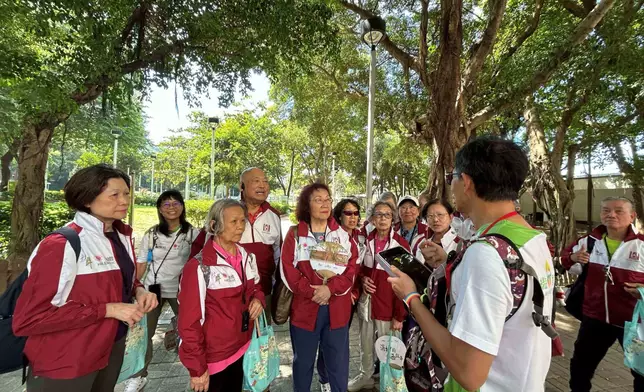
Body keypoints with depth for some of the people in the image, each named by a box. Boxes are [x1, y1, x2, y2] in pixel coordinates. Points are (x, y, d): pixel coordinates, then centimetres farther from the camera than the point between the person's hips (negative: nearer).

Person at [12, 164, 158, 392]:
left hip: (113, 347, 7)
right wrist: (107, 309, -25)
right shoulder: (62, 245, -24)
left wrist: (139, 291, -8)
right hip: (66, 364, -7)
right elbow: (28, 319, -22)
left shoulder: (122, 236, 0)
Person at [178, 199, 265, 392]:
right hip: (213, 357, -6)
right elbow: (189, 322, -17)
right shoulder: (199, 267, -22)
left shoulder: (248, 258, -2)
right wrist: (197, 368, -13)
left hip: (241, 349, 6)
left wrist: (258, 299, -8)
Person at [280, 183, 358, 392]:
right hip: (304, 308, -1)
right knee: (303, 361, 16)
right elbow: (288, 271, -8)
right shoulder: (295, 234, -1)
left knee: (339, 362, 14)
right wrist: (311, 292, -17)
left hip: (337, 309, 2)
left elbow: (352, 268, -3)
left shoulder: (343, 235, 5)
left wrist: (330, 288, -17)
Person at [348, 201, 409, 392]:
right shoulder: (366, 240, 3)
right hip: (366, 302, 5)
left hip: (388, 304, -4)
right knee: (365, 344, 19)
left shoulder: (401, 244, -12)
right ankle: (365, 376, 42)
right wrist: (363, 279, -5)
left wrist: (399, 315, -13)